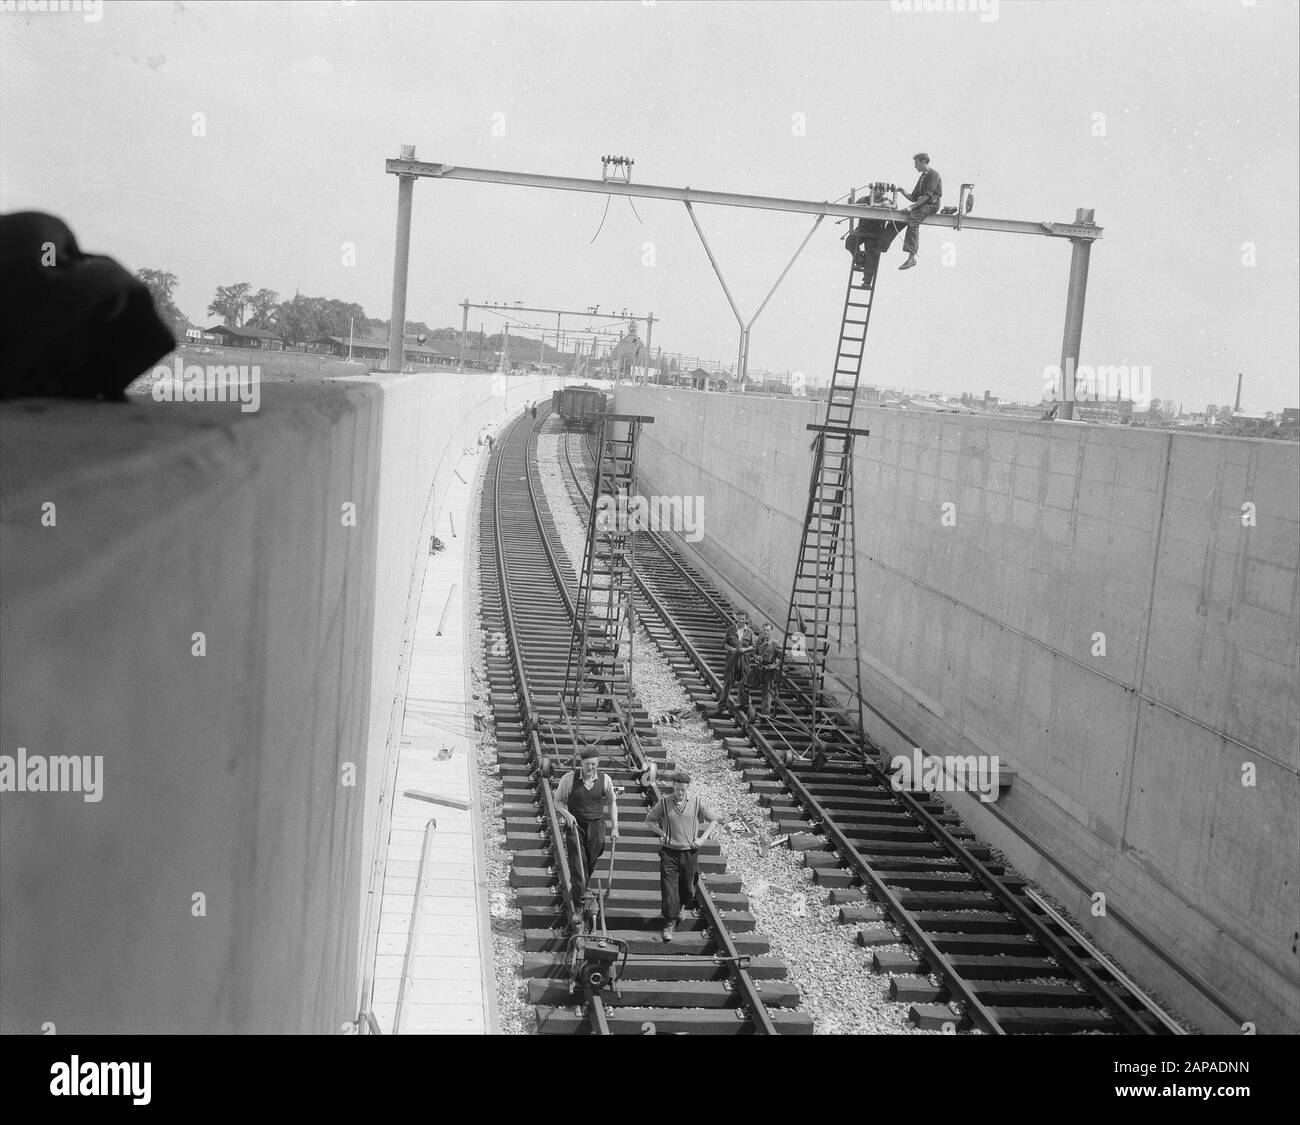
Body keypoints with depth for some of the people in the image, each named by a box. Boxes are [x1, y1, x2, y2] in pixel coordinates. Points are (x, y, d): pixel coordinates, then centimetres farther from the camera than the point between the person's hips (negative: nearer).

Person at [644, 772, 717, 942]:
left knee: (687, 888, 14)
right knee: (668, 888, -8)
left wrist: (702, 838, 0)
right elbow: (649, 820, 9)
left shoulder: (697, 803, -2)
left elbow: (713, 820, 10)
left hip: (689, 853, 1)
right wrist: (662, 833, -4)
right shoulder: (664, 803, -3)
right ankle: (670, 923, -1)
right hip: (669, 853, -1)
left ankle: (678, 909, 43)